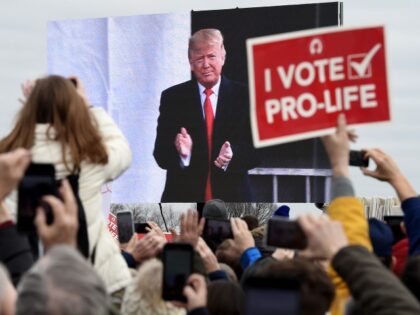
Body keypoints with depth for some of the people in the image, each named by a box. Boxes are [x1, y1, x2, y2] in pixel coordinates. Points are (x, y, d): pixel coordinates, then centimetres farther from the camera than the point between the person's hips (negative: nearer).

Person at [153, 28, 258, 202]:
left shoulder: (243, 96, 4)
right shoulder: (172, 97, 5)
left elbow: (255, 149, 1)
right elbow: (161, 155, 1)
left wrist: (232, 155, -21)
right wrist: (181, 152, -22)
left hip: (231, 201, 0)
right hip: (183, 199, 0)